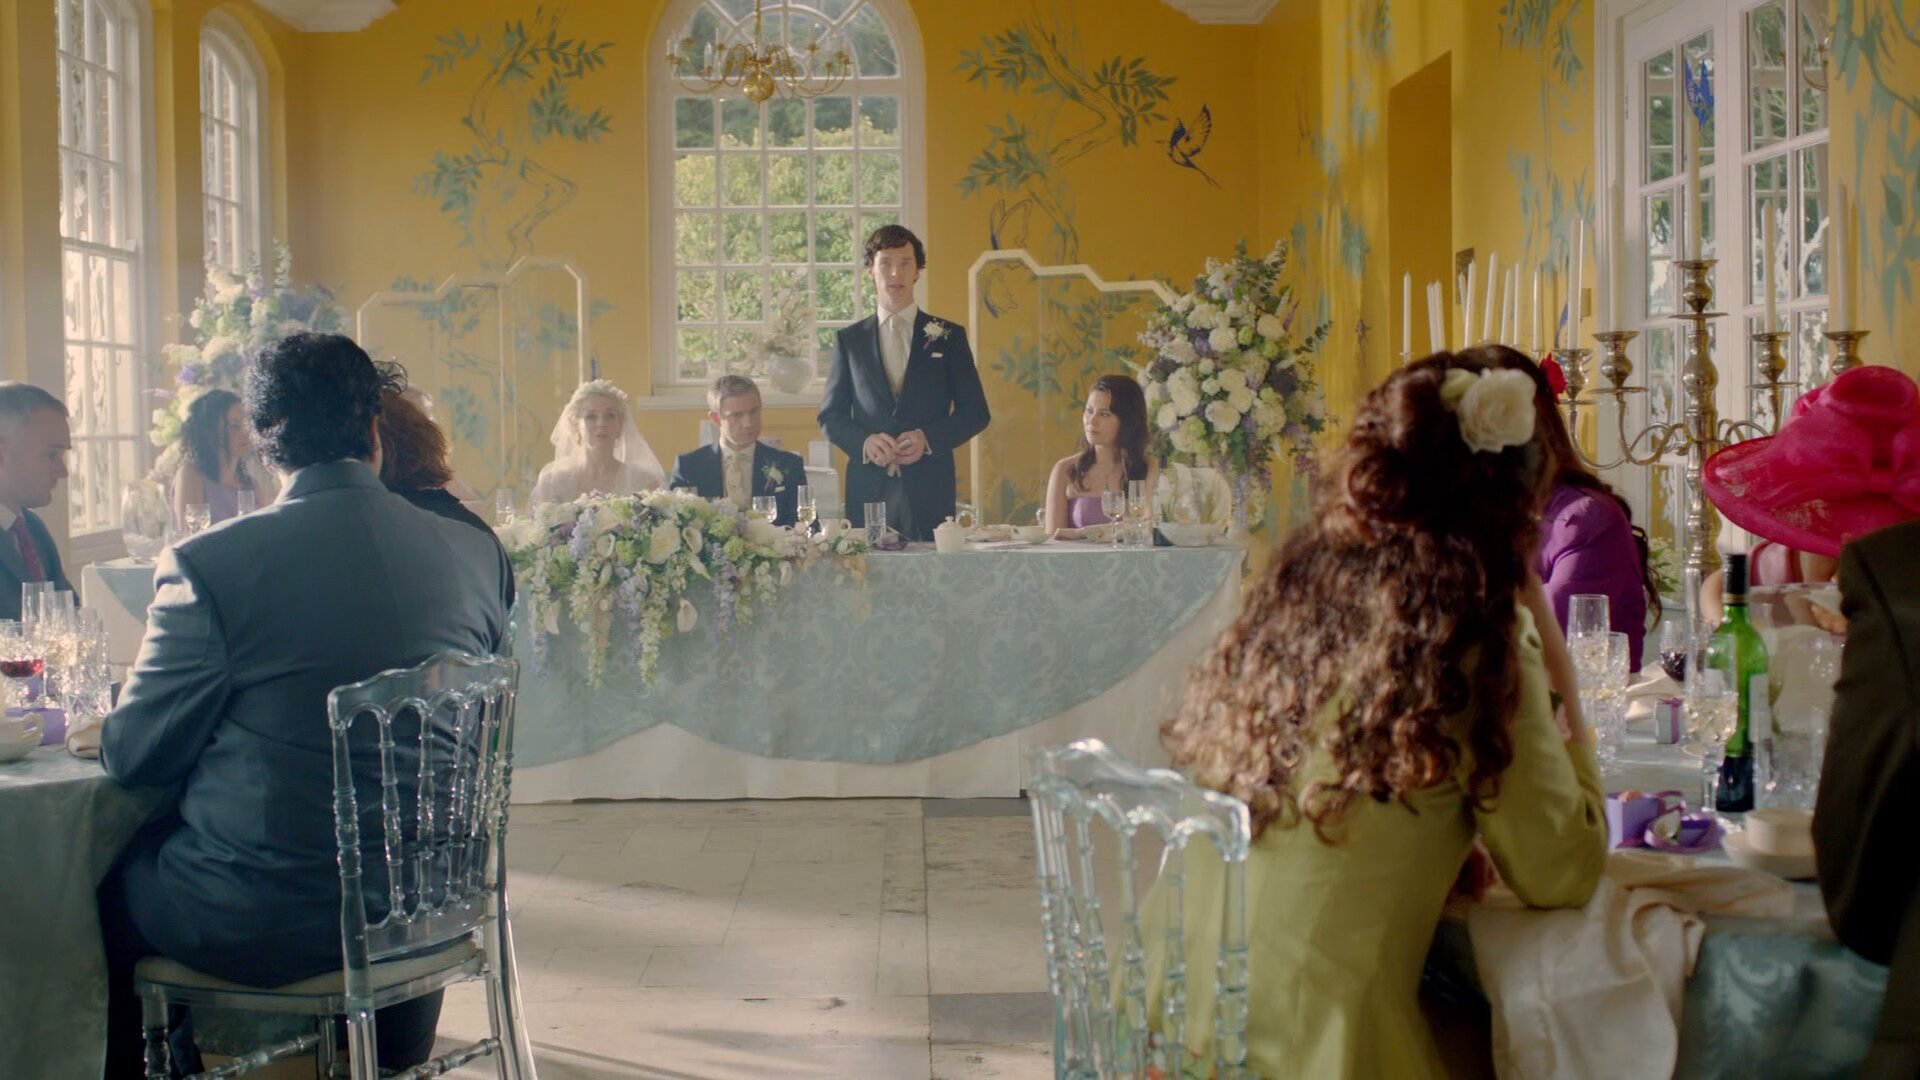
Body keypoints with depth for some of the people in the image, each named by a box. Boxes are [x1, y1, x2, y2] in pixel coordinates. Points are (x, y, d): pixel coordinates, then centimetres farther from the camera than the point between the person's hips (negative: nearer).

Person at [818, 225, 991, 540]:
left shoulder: (949, 336, 9)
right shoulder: (849, 340, 12)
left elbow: (976, 413, 8)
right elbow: (830, 416, 11)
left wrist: (928, 439, -9)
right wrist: (864, 442, -9)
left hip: (929, 489, -1)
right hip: (867, 488, 1)